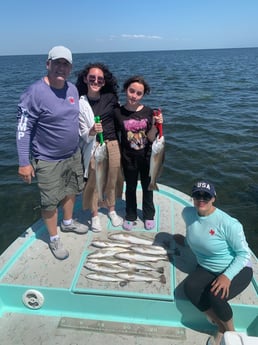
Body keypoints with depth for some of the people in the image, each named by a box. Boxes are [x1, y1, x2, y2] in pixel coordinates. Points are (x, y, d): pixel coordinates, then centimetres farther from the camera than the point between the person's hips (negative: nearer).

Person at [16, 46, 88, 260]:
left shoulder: (72, 89, 0)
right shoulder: (35, 92, -20)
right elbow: (23, 129, -18)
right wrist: (24, 162, -19)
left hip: (73, 155, 7)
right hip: (48, 160, -6)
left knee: (71, 190, 22)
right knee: (50, 201, 6)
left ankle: (68, 222, 46)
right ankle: (54, 239, 27)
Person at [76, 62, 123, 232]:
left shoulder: (111, 98, 0)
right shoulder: (81, 103, -6)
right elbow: (83, 134, -7)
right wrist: (92, 131, -29)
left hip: (114, 145, 3)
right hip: (93, 147, -2)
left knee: (113, 179, 14)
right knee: (94, 181, 6)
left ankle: (112, 210, 37)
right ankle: (95, 215, 28)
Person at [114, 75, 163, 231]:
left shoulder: (149, 112, -11)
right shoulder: (118, 113, -11)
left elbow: (151, 138, -11)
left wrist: (155, 125, -26)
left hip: (147, 157, 0)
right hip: (129, 158, 0)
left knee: (147, 186, 17)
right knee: (131, 187, 17)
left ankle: (149, 215, 39)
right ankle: (130, 216, 38)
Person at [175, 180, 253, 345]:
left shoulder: (228, 223, -25)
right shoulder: (188, 213, -7)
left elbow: (244, 253, -18)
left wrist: (227, 276, -28)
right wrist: (185, 241, 17)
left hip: (236, 270, -5)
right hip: (207, 269, 5)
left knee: (216, 296, -31)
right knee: (190, 287, -25)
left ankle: (231, 331, 5)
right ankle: (221, 327, -1)